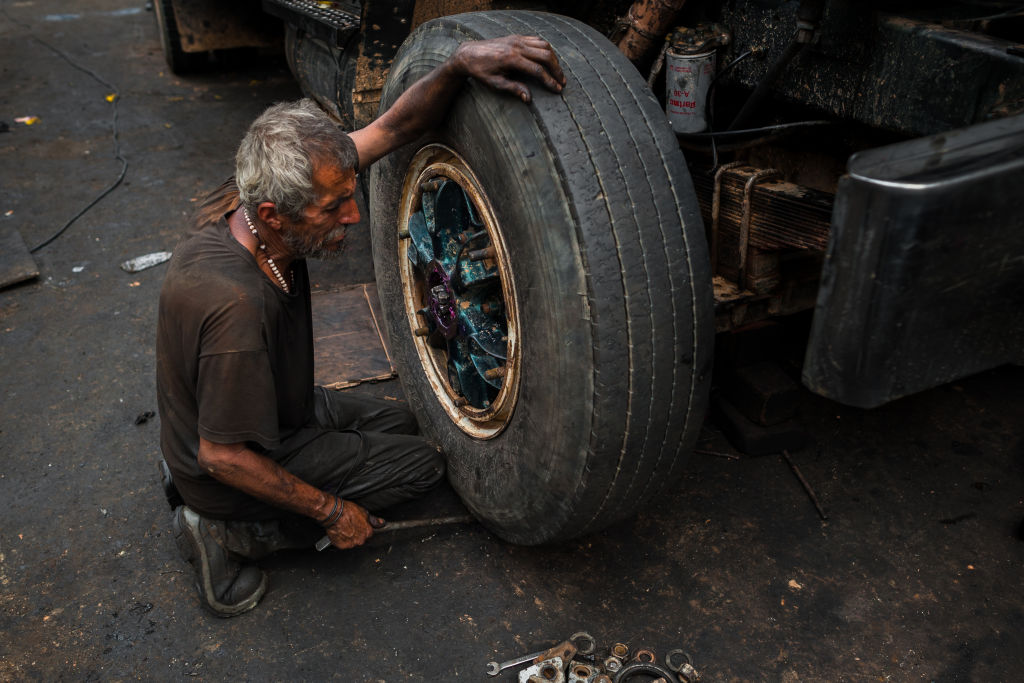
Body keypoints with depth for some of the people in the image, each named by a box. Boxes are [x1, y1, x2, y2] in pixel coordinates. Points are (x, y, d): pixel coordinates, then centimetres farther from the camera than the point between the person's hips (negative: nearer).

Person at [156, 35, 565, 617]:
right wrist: (332, 511, -19)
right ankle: (233, 534, 0)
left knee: (398, 422, 22)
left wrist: (461, 62, -31)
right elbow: (225, 456, -30)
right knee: (423, 463, 3)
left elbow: (391, 130, -15)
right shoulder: (237, 306, -41)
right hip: (230, 462, -8)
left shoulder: (266, 215, -17)